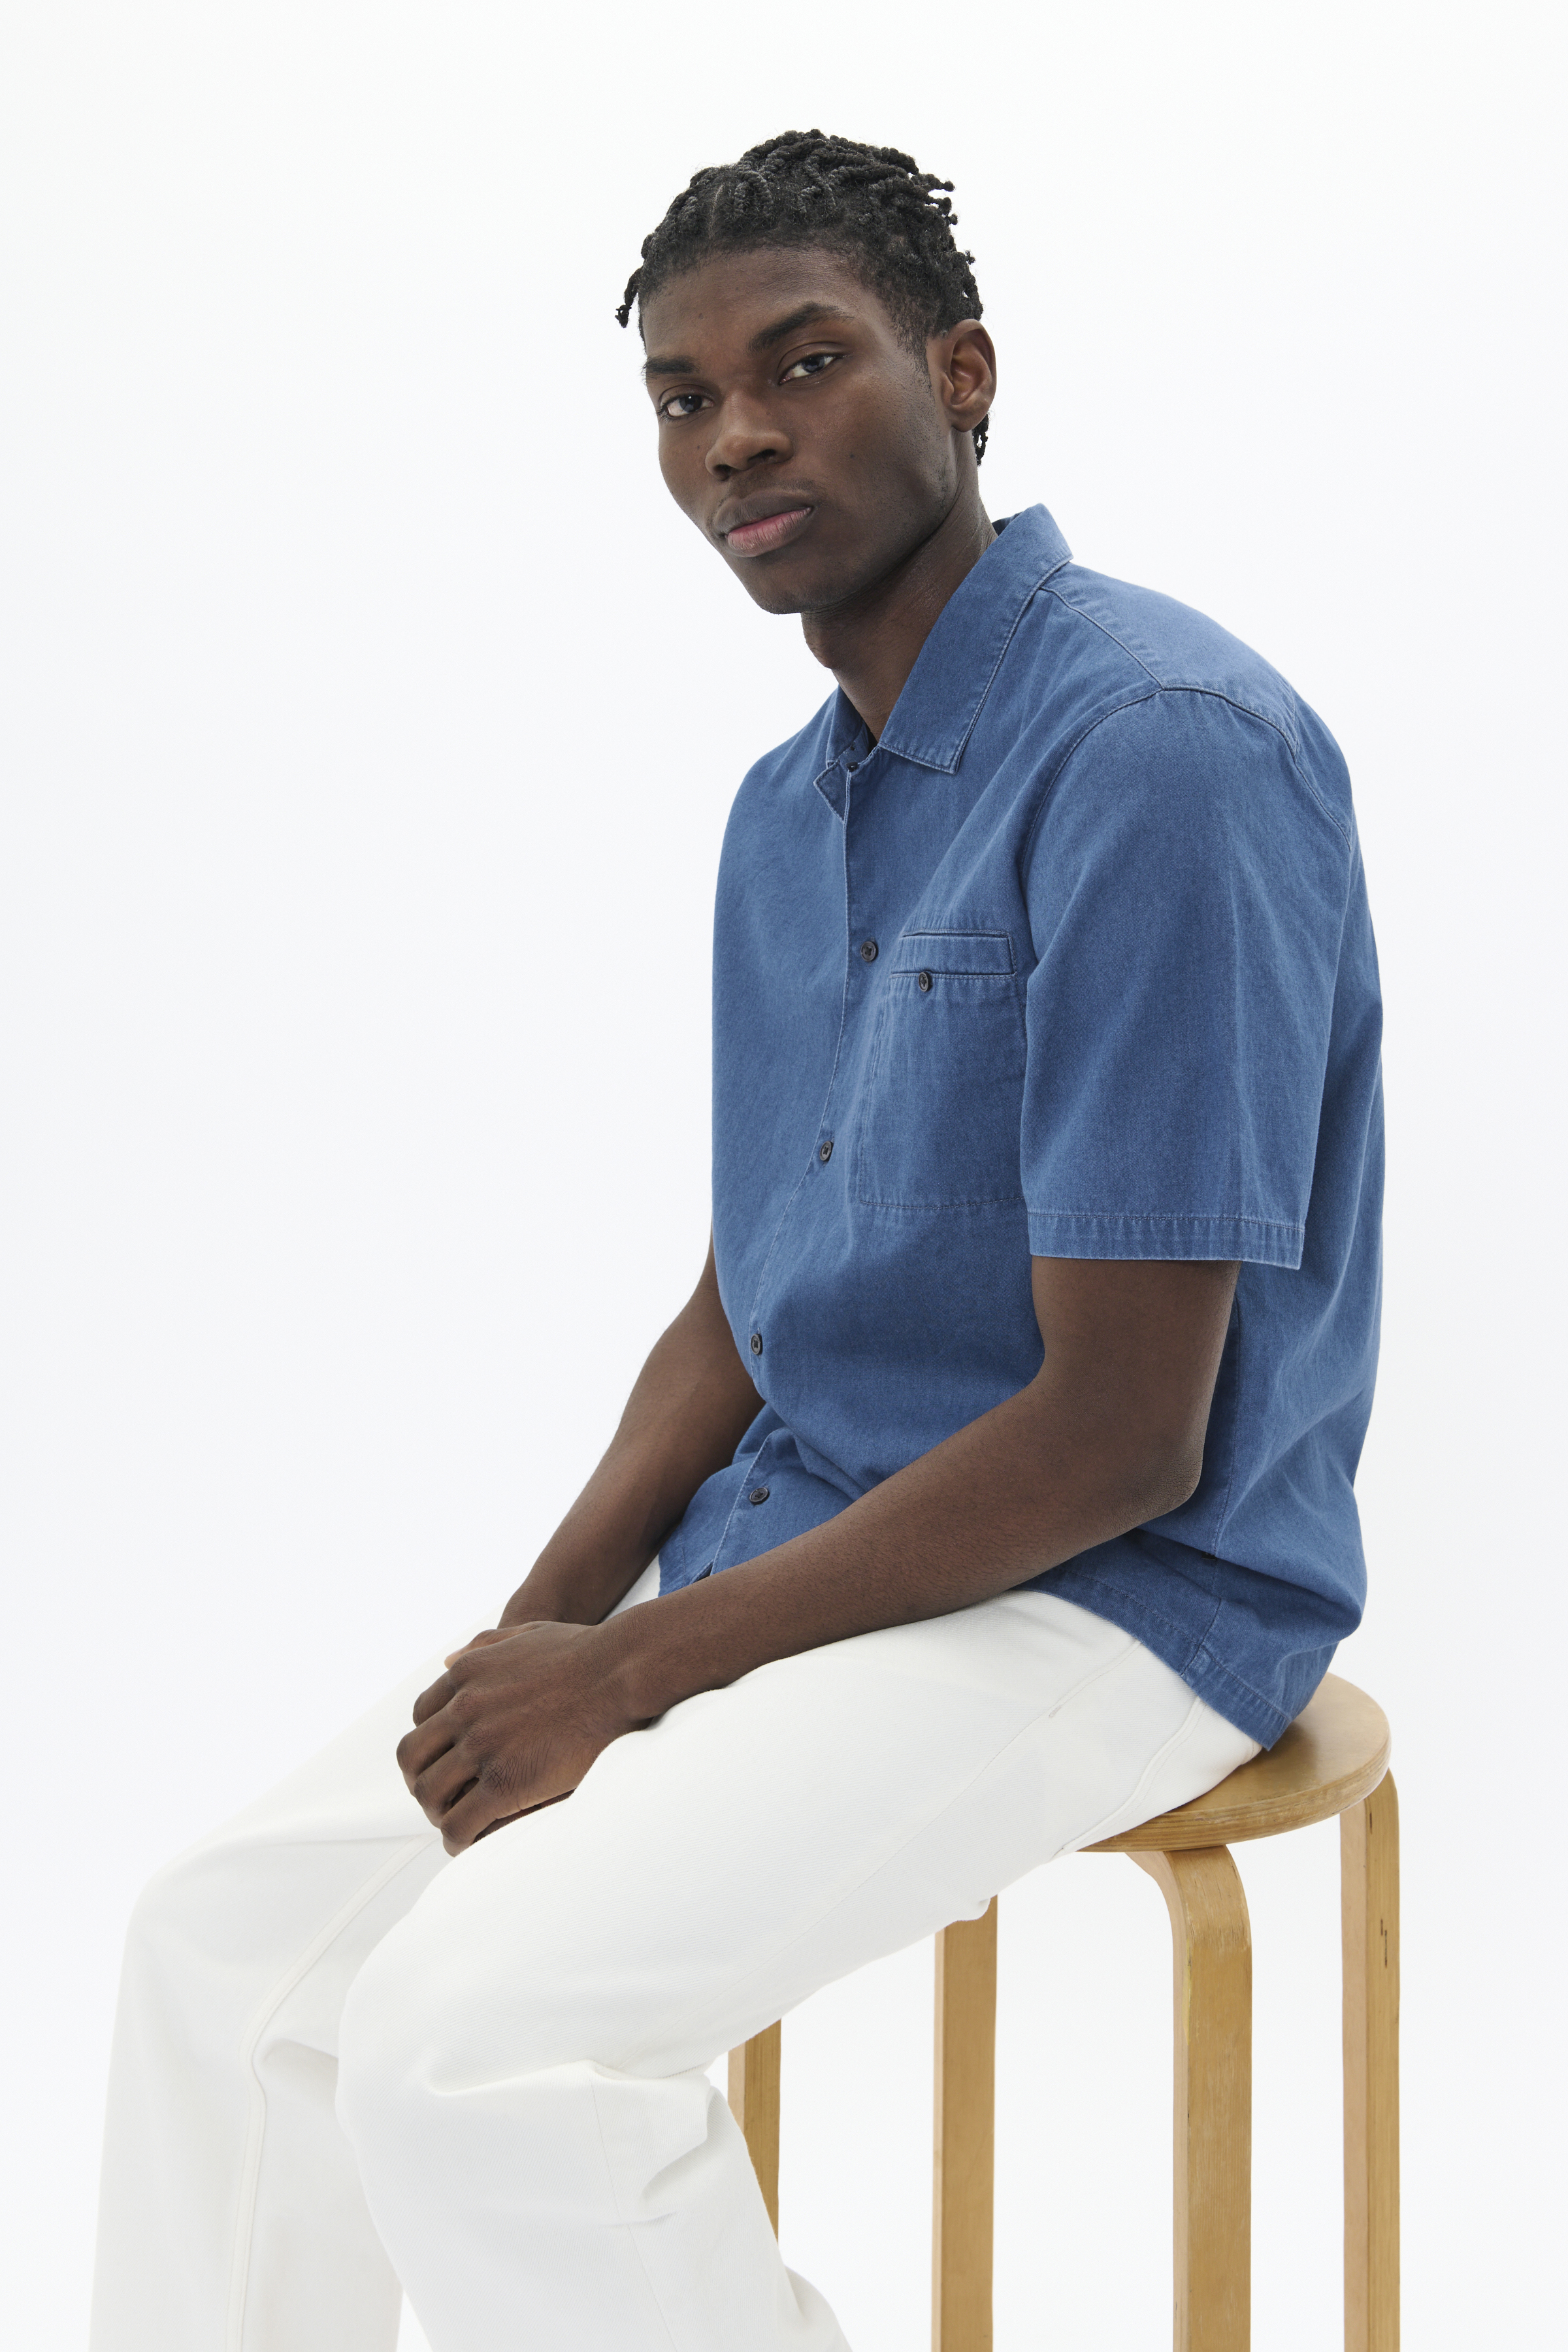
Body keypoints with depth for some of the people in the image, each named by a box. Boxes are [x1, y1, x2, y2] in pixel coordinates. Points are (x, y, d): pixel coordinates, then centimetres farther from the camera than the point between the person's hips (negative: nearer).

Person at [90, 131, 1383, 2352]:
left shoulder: (1163, 749, -19)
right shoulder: (789, 811, 11)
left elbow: (1121, 1437, -22)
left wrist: (633, 1672, -16)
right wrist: (541, 1623, -1)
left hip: (1112, 1595, -9)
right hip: (789, 1541, 9)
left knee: (473, 2020, -25)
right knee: (228, 1936, 5)